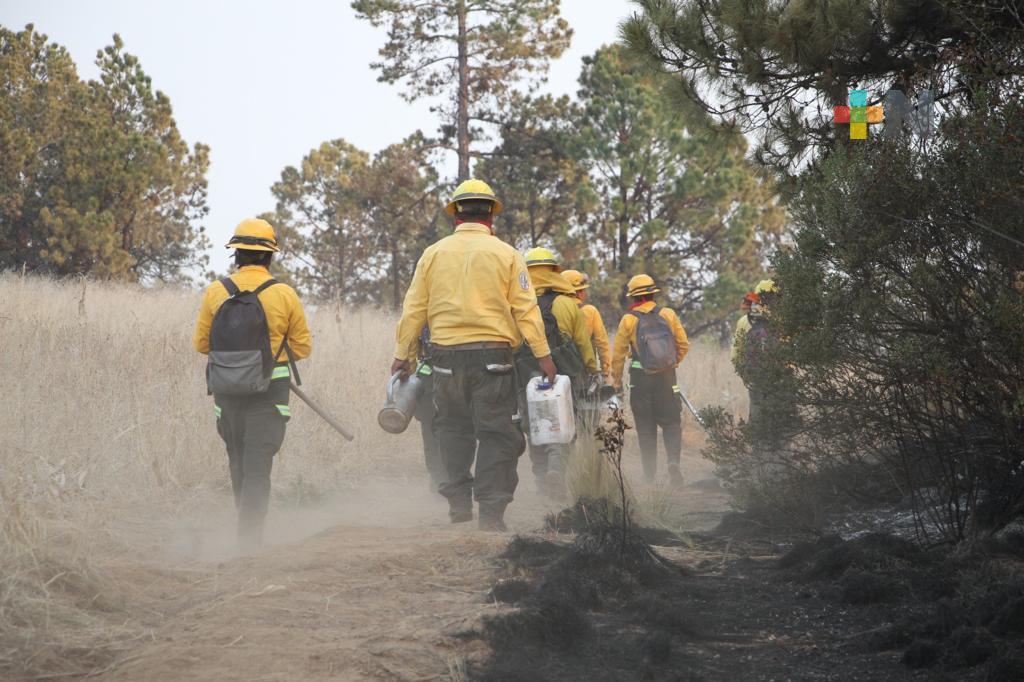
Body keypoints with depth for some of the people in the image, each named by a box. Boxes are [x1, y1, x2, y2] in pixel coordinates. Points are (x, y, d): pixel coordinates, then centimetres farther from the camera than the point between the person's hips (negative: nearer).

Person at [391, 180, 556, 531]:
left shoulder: (433, 254, 7)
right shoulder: (506, 254, 1)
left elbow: (413, 310, 7)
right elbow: (525, 309, -3)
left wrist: (403, 355, 15)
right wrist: (543, 355, -1)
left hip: (446, 355, 2)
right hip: (492, 354, -2)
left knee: (453, 427, 17)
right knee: (495, 433, 1)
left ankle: (458, 501, 15)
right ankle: (492, 511, -4)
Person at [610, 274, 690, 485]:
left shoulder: (628, 320, -5)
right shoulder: (668, 315, 0)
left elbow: (618, 354, -2)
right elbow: (684, 344, 4)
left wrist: (617, 381, 10)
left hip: (640, 378, -1)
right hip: (667, 376, 1)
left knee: (645, 427, 8)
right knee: (671, 422, 8)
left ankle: (649, 474, 9)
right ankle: (673, 460, -17)